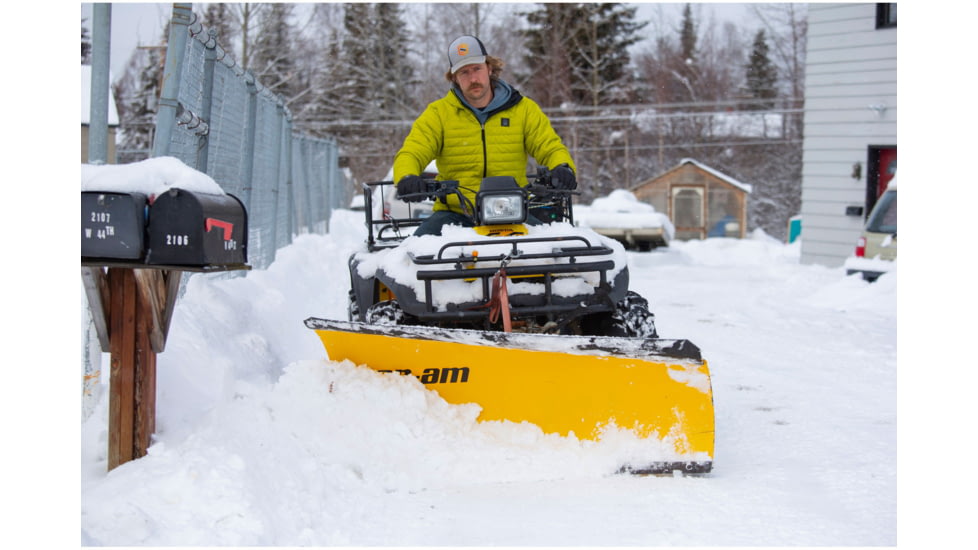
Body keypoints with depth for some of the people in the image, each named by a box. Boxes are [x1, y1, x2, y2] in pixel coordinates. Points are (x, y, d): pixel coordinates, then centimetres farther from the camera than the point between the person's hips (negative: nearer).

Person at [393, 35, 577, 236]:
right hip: (454, 212, 0)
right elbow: (411, 153, -2)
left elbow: (551, 148, 6)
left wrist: (563, 168, -19)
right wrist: (407, 178, -27)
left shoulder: (524, 109, 8)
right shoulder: (438, 113, 5)